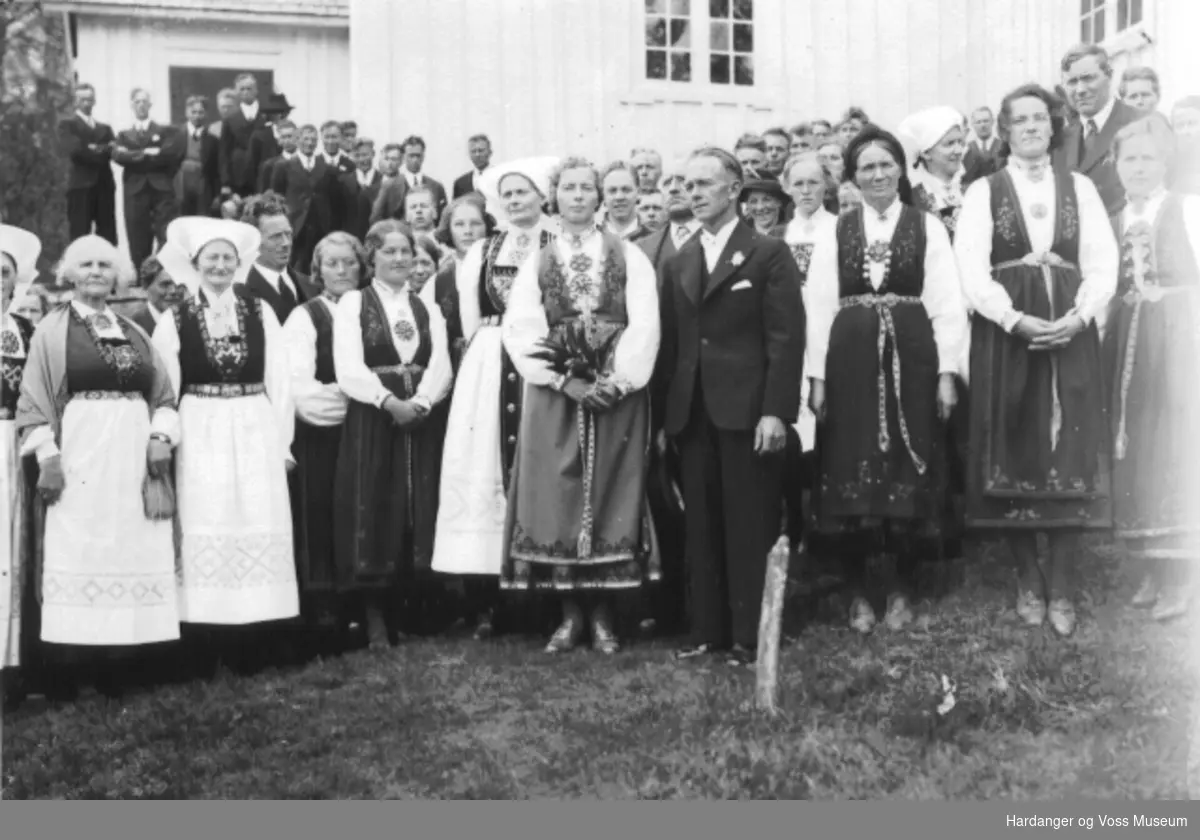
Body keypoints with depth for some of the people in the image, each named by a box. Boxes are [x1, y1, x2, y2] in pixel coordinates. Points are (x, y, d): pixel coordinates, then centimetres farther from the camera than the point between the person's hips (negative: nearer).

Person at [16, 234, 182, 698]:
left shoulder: (133, 331, 16)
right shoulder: (52, 329, 5)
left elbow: (163, 393, 15)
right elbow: (34, 400, 0)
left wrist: (161, 436, -2)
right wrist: (47, 455, -11)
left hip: (133, 454, 4)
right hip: (79, 451, -4)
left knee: (132, 551, 1)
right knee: (78, 551, -6)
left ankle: (116, 667, 6)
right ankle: (71, 665, -2)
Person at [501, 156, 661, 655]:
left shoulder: (629, 257, 6)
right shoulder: (535, 264, 8)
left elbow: (644, 325, -4)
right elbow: (522, 331, -4)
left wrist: (617, 380, -16)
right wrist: (567, 379, -15)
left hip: (618, 394, -1)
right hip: (554, 396, 1)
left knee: (611, 497, 1)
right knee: (557, 499, 0)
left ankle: (602, 613, 10)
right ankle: (571, 612, 11)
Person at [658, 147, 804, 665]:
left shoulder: (768, 254, 0)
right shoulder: (678, 263, 15)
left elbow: (786, 337, -7)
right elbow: (669, 343, 13)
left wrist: (776, 410, -14)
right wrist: (663, 415, 6)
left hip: (747, 410, -5)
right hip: (691, 414, 5)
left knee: (749, 526, 1)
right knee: (700, 528, 6)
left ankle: (750, 636, 8)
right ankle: (706, 630, 14)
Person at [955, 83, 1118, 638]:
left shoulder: (1080, 187, 11)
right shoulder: (984, 191, 5)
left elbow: (1103, 261, 3)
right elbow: (971, 270, -6)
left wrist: (1080, 316, -14)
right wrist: (1017, 320, -18)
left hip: (1070, 334, 1)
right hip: (1005, 333, -1)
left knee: (1070, 455, -1)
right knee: (1014, 455, 1)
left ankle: (1061, 584, 10)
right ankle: (1030, 579, 17)